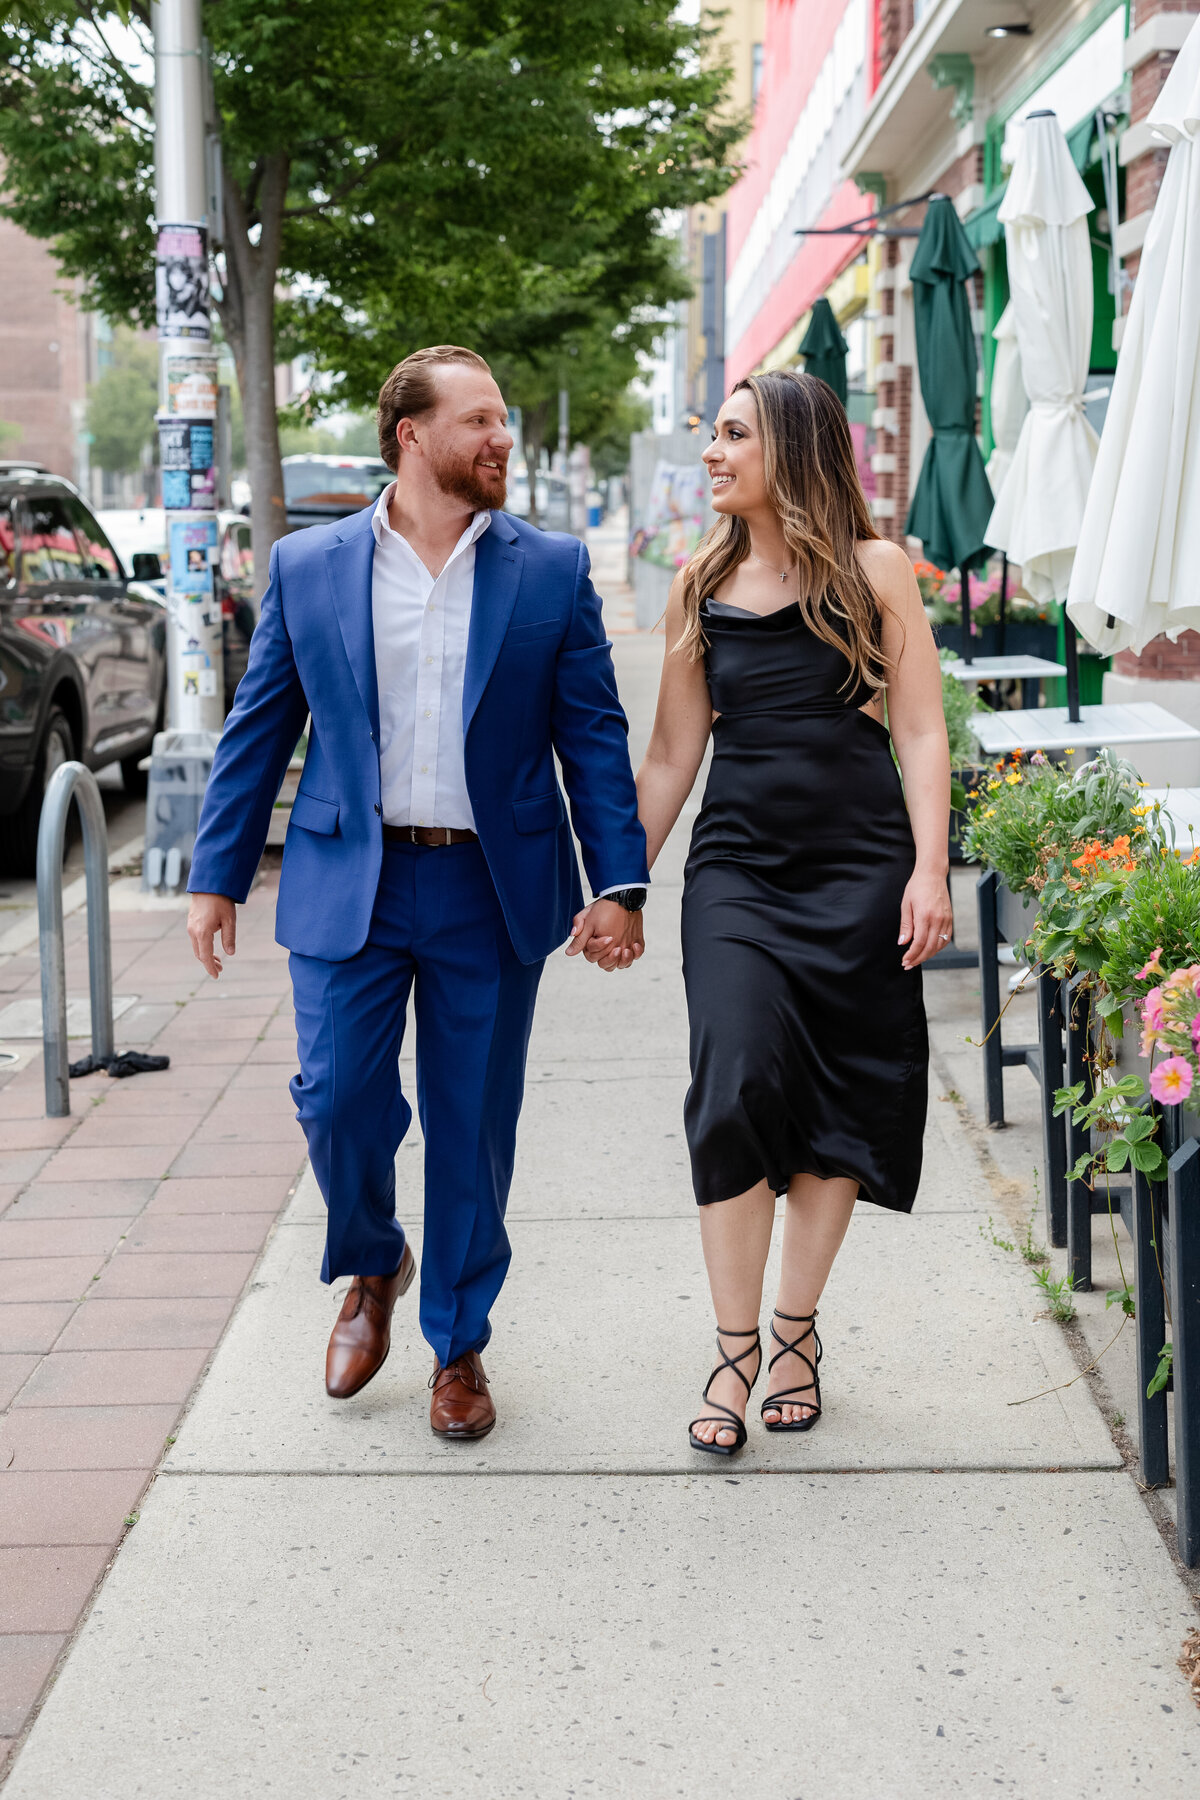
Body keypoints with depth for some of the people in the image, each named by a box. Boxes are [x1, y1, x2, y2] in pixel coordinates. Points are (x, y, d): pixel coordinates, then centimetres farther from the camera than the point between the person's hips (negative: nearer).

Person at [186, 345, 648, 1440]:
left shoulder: (551, 571, 4)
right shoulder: (308, 567, 4)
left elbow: (594, 734, 4)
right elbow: (258, 730, 8)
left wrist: (621, 882, -4)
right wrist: (216, 876, 6)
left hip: (493, 893, 0)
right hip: (349, 886, 0)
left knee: (473, 1129, 6)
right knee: (338, 1099, -5)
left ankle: (458, 1347, 24)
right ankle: (372, 1269, 27)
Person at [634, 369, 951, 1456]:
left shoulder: (874, 571, 2)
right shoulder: (702, 585, 11)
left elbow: (921, 733, 0)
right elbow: (671, 756, 15)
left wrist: (929, 872, -9)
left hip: (860, 868, -1)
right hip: (737, 867, 1)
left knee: (836, 1107, 3)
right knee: (736, 1091, -13)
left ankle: (796, 1326, 20)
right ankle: (735, 1352, -2)